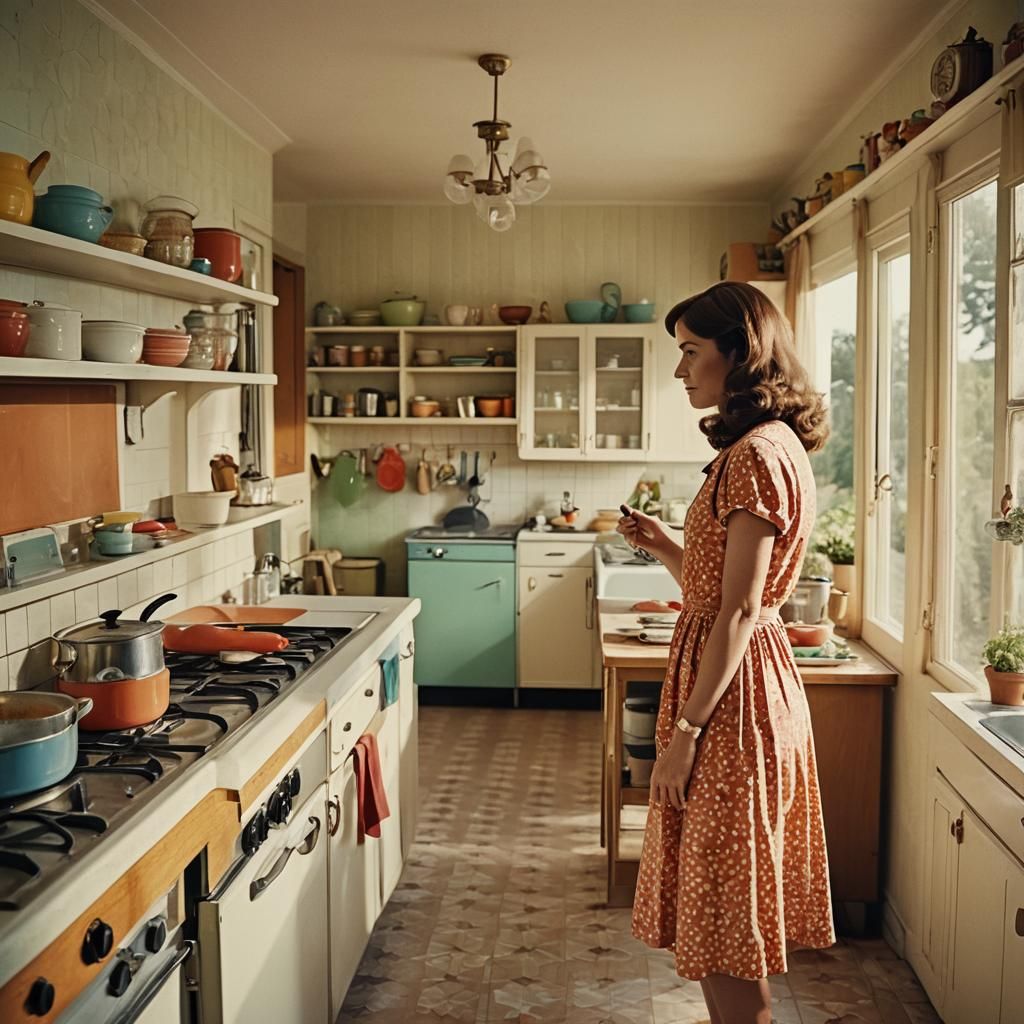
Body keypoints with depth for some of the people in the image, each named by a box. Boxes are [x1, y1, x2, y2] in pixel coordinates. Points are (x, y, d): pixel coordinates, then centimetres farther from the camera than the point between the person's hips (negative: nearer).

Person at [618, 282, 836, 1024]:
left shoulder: (758, 455, -18)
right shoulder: (771, 446, 13)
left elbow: (737, 612, -21)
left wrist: (685, 730, -18)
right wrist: (666, 547, 4)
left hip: (732, 690, -10)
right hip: (754, 679, 10)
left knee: (722, 913, 3)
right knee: (727, 906, 20)